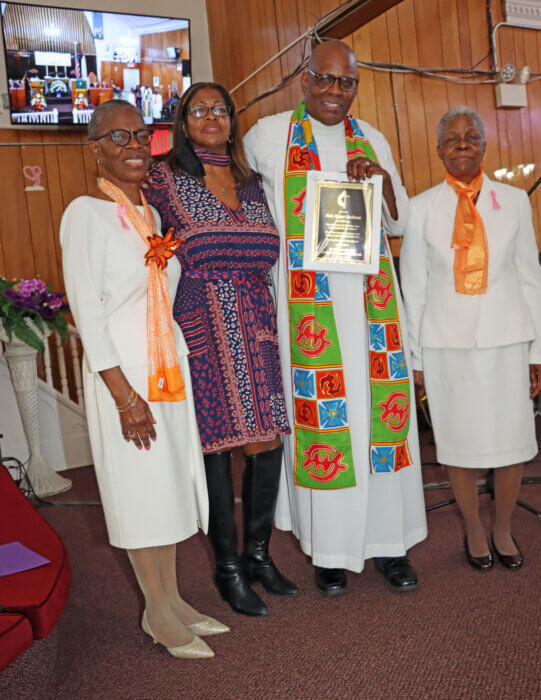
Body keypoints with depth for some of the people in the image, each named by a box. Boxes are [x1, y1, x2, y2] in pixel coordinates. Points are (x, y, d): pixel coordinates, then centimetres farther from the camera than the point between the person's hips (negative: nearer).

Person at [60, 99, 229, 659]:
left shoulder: (151, 213, 13)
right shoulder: (87, 213, -10)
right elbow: (86, 310, -15)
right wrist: (124, 395, -18)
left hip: (170, 361, 8)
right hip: (122, 370, -7)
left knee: (172, 480, 13)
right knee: (140, 486, 3)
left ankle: (172, 598, 29)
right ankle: (157, 612, 21)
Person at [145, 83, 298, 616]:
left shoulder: (252, 184, 15)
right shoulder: (164, 178, 1)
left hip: (255, 328, 4)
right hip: (202, 328, -4)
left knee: (268, 443, 4)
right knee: (216, 446, 1)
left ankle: (258, 555, 25)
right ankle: (227, 567, 19)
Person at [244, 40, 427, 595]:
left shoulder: (372, 141, 14)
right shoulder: (266, 136, 6)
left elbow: (399, 222, 15)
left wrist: (382, 180, -3)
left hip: (369, 294, 3)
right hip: (306, 296, -3)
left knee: (382, 404, 2)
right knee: (319, 412, -2)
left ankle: (389, 541, 17)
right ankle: (330, 549, 13)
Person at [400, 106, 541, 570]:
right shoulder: (423, 207, 3)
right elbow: (414, 286, 4)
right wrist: (416, 358, 3)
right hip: (448, 343, -1)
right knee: (460, 442, 5)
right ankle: (474, 530, 28)